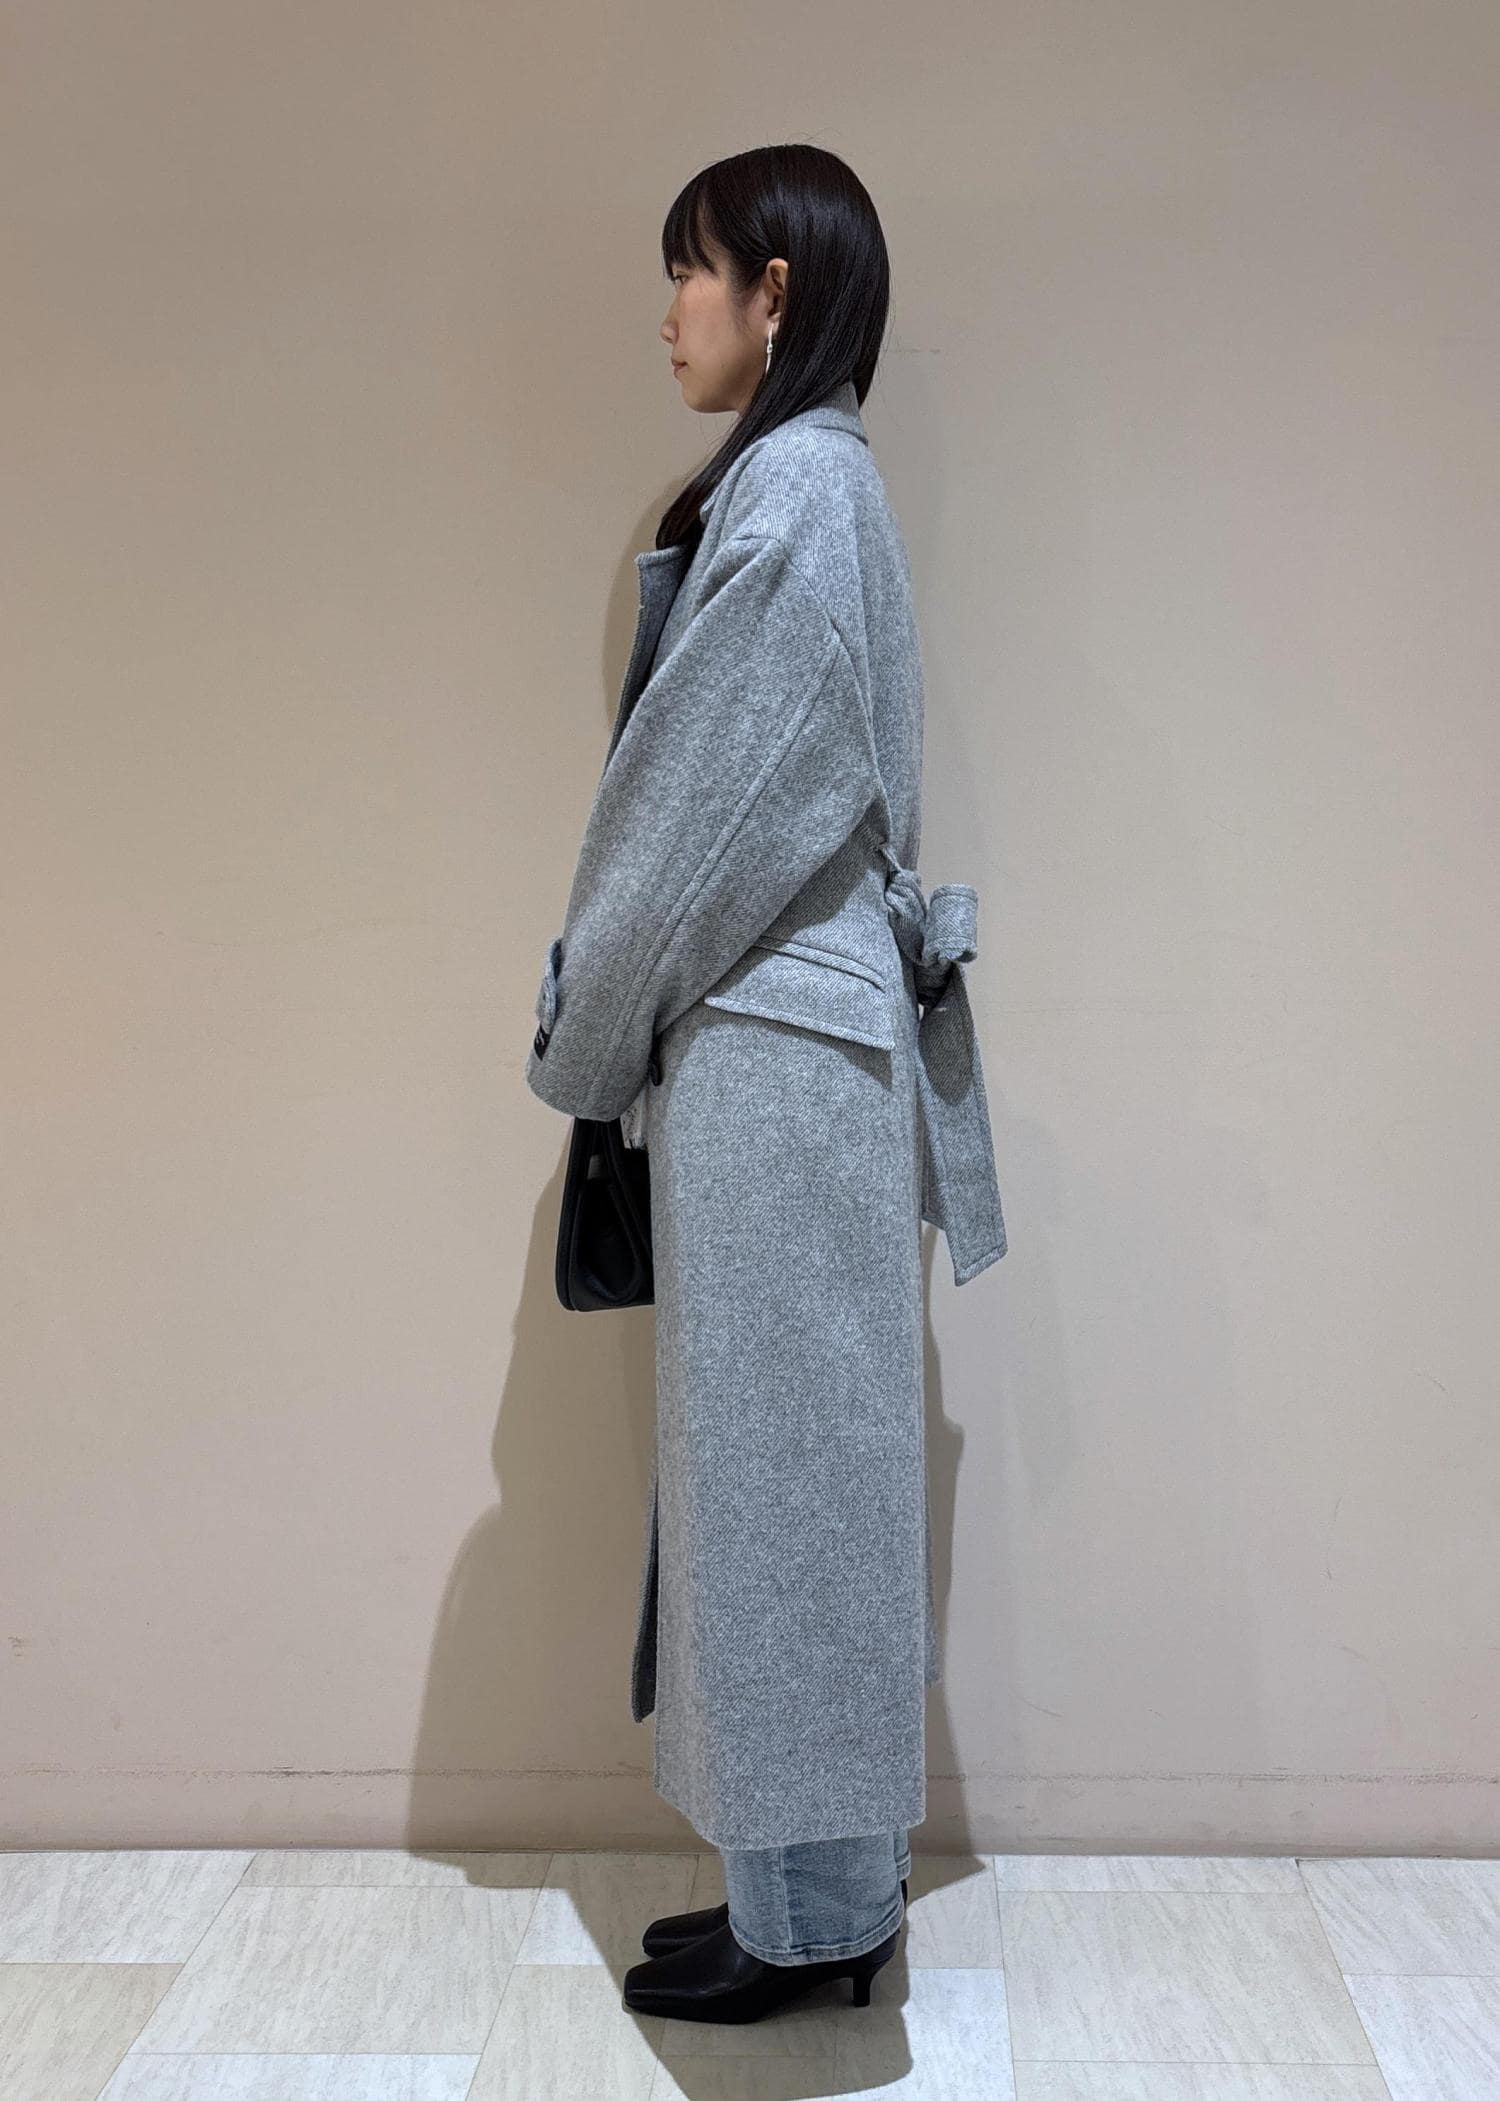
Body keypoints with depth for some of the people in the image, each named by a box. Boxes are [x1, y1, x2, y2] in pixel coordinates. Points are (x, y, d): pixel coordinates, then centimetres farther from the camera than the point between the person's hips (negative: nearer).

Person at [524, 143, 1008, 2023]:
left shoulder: (792, 488, -12)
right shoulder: (812, 482, 18)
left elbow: (702, 809, -15)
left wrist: (583, 1030, -3)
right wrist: (617, 1018, 16)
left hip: (770, 1048, -10)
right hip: (792, 1030, 10)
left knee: (772, 1457, 1)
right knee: (793, 1457, 14)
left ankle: (807, 1912, 20)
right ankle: (824, 1885, 30)